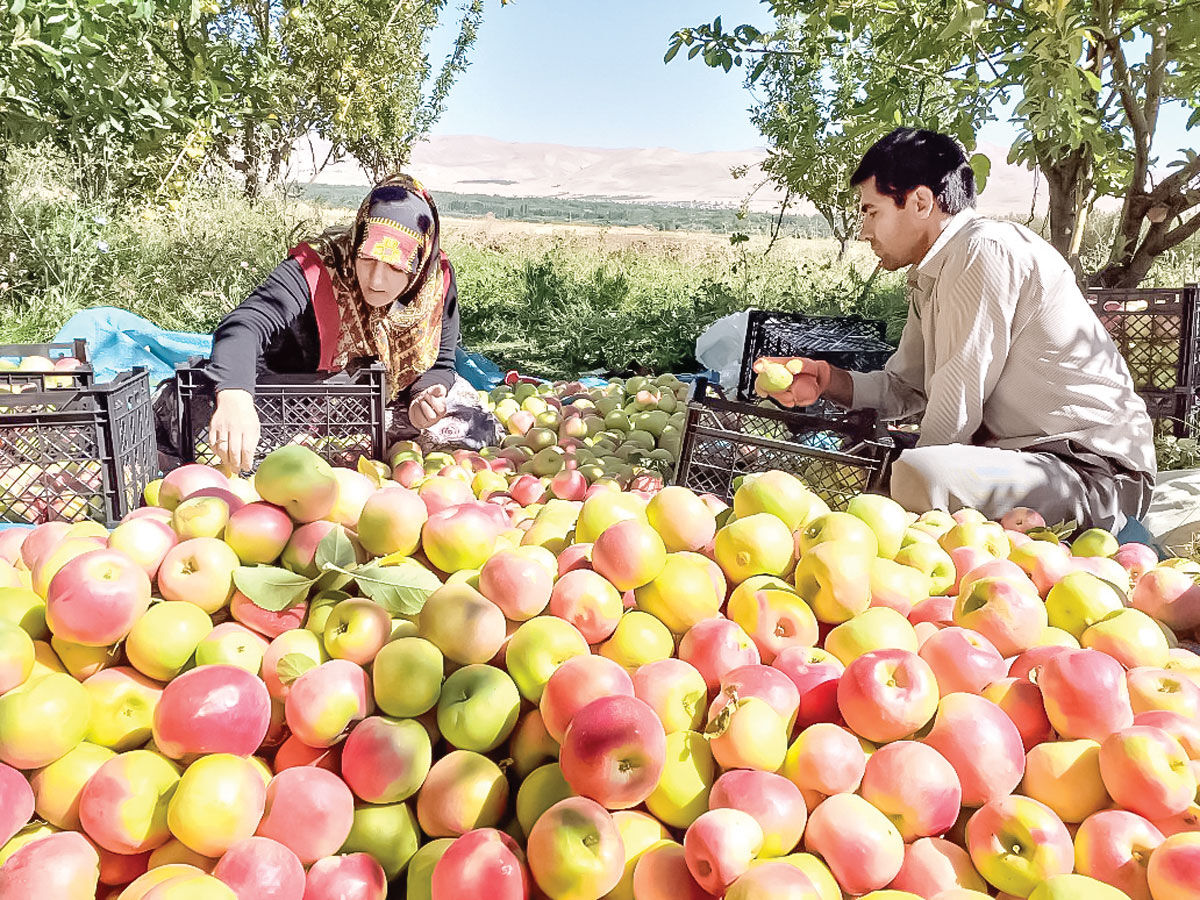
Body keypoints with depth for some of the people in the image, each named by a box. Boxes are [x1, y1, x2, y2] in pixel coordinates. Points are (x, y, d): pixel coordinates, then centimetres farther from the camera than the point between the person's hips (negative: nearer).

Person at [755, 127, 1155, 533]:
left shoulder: (984, 250, -18)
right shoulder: (929, 276, 13)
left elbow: (955, 408, -19)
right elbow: (906, 387, 14)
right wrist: (831, 380, -3)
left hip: (1098, 474, -10)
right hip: (1023, 457, 10)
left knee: (918, 474, -33)